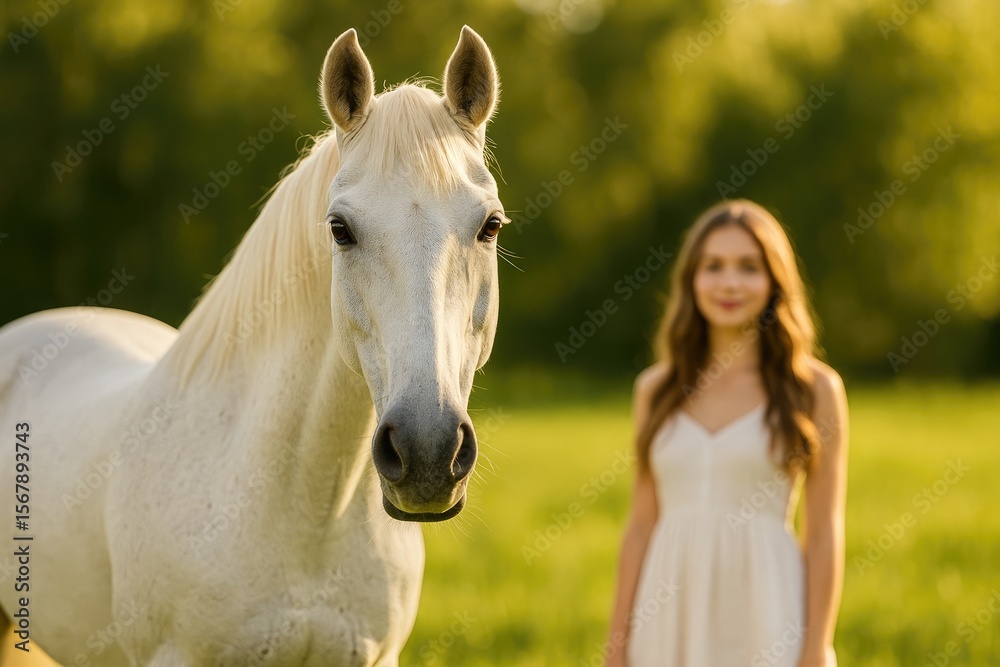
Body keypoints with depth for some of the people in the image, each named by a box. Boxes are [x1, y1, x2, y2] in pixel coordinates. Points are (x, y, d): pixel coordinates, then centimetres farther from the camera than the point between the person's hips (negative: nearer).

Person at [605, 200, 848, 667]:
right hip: (672, 625, 3)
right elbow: (641, 526, 9)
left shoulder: (814, 389, -1)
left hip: (766, 614, -3)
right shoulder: (655, 390, 8)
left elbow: (825, 535, -3)